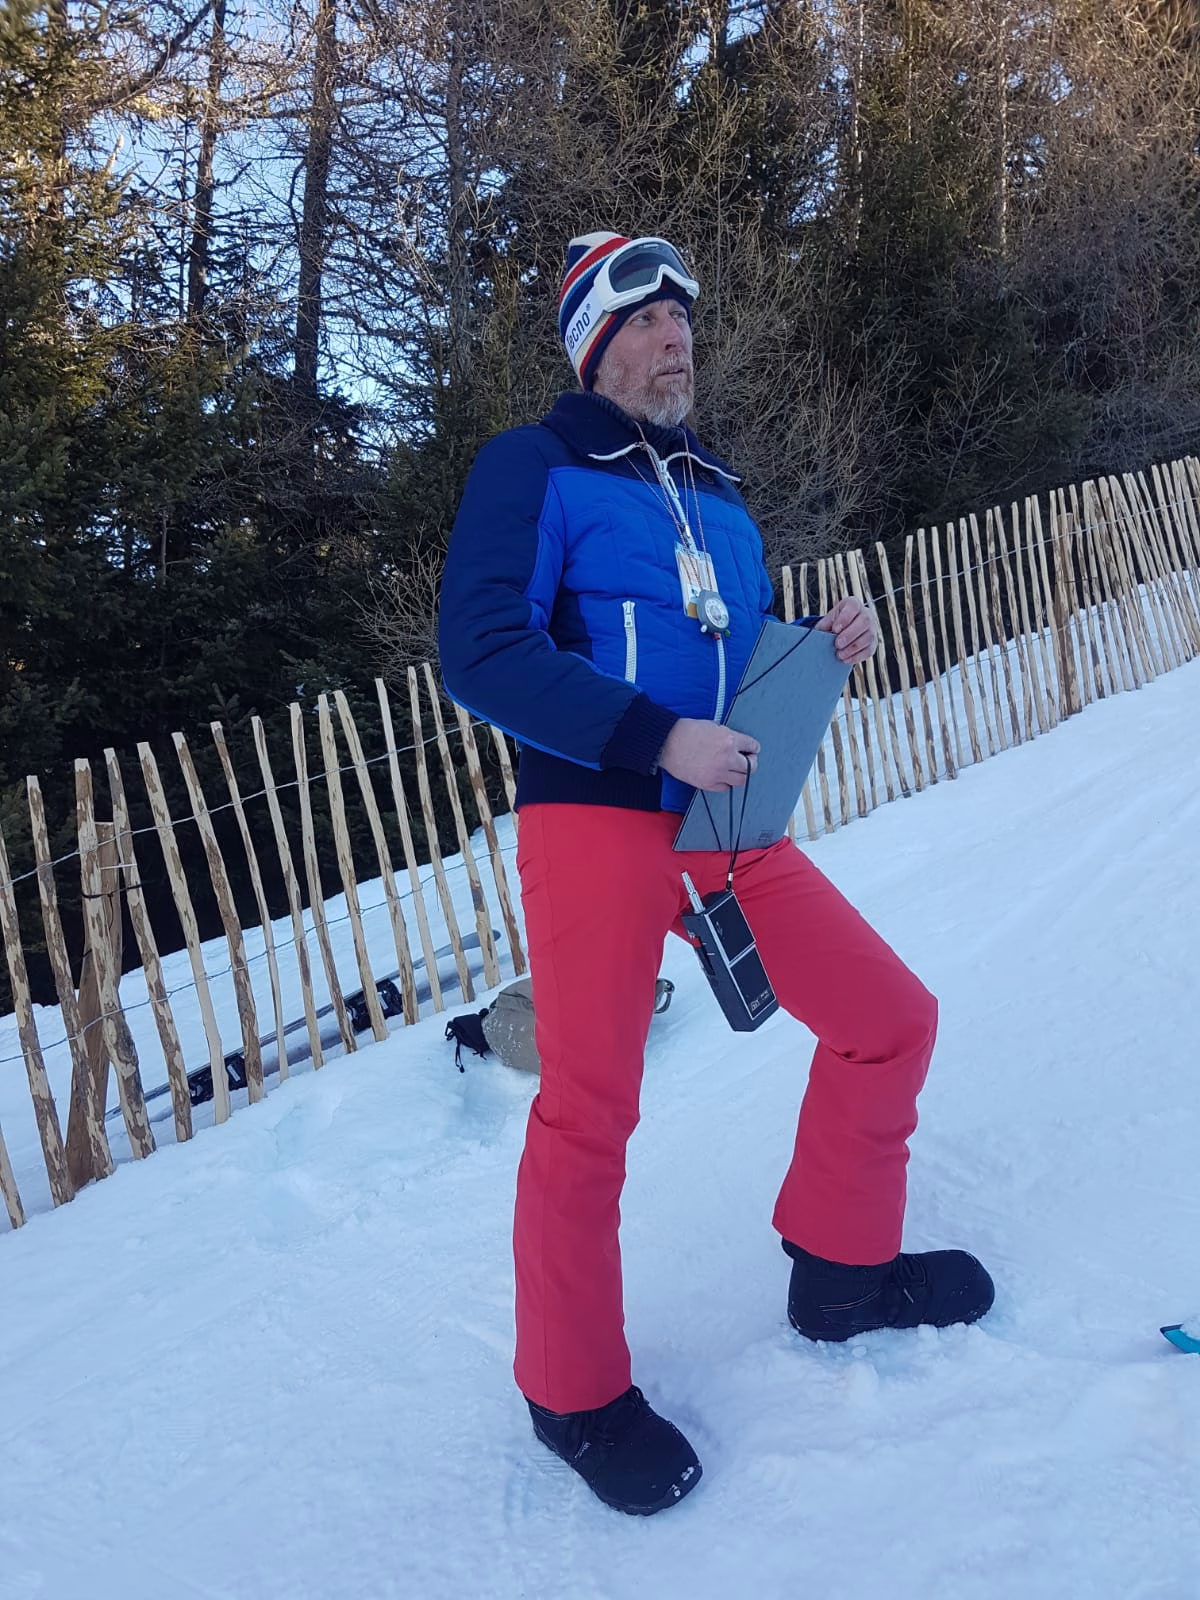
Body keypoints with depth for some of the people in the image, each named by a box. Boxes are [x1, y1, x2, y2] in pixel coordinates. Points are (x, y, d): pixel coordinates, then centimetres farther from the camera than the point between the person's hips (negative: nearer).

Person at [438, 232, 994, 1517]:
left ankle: (841, 1268, 30)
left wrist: (822, 644, 4)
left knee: (891, 1022, 8)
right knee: (588, 1117, -2)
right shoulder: (533, 468, -1)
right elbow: (482, 650, -13)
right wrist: (659, 740, -19)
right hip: (593, 821, -7)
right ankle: (573, 1393, 21)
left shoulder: (714, 493, 20)